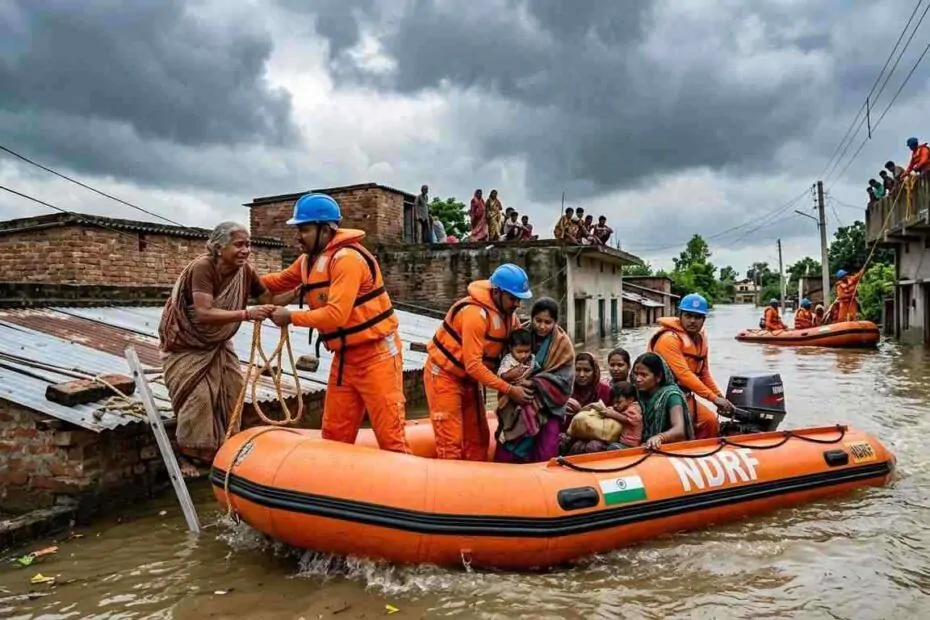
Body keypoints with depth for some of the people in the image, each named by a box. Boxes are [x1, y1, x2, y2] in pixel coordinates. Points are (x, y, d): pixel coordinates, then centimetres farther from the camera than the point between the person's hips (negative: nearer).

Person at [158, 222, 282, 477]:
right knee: (198, 396, -12)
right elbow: (204, 314, -41)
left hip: (217, 344, 7)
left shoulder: (245, 271, -13)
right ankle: (186, 455, 7)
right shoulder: (202, 267, -31)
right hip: (186, 344, -6)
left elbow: (269, 300, -9)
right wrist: (246, 314, -49)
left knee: (234, 389, 4)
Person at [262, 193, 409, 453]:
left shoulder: (347, 258, -21)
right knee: (334, 434, 12)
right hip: (344, 357, 9)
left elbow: (336, 315, -26)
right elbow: (281, 281, 23)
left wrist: (291, 317, -16)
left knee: (389, 435, -3)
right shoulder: (308, 260, 8)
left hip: (376, 354, -9)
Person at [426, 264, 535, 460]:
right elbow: (473, 365, -30)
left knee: (478, 437, 10)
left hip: (468, 377, 8)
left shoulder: (507, 312, -4)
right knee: (451, 440, -8)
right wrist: (509, 389, -28)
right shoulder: (475, 313, -29)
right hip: (444, 375, -8)